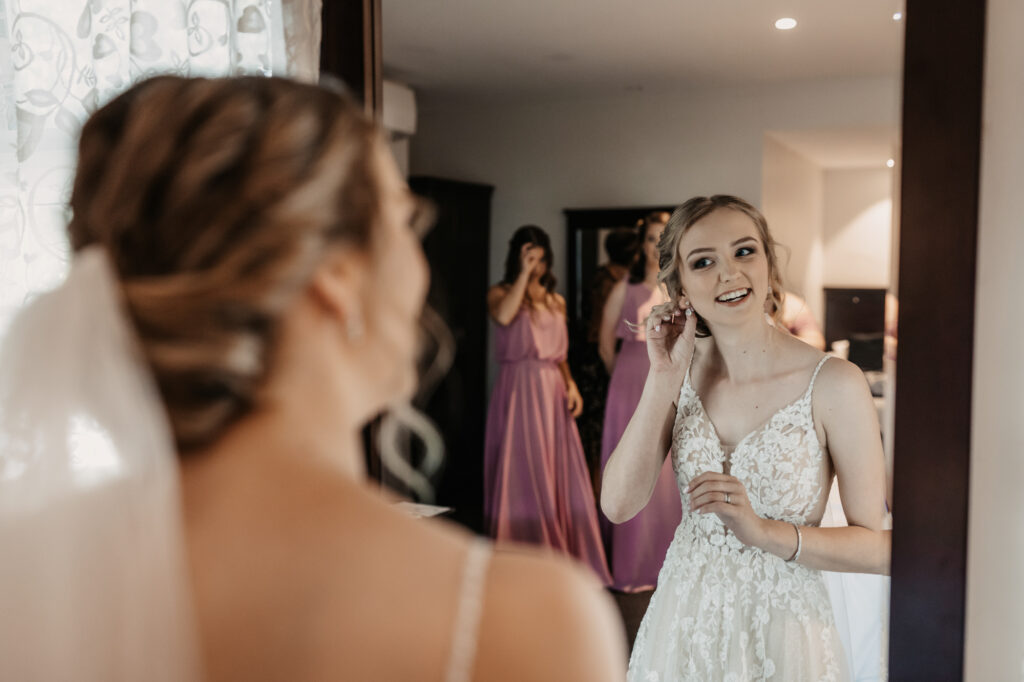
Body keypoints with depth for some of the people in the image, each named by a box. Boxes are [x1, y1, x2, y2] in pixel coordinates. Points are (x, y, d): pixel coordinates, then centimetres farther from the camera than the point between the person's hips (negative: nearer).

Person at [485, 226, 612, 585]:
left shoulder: (556, 300, 16)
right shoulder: (500, 293, 0)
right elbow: (503, 317, -24)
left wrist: (571, 385, 3)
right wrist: (523, 274, -18)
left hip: (553, 393, 5)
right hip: (519, 391, -5)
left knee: (562, 475, 5)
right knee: (523, 475, -3)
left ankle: (565, 562, 15)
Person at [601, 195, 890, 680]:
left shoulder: (834, 384, -16)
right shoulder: (682, 370, -3)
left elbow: (879, 549, -12)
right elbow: (619, 505, -12)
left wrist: (762, 531, -25)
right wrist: (663, 380, -16)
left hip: (780, 634, -3)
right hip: (683, 622, 4)